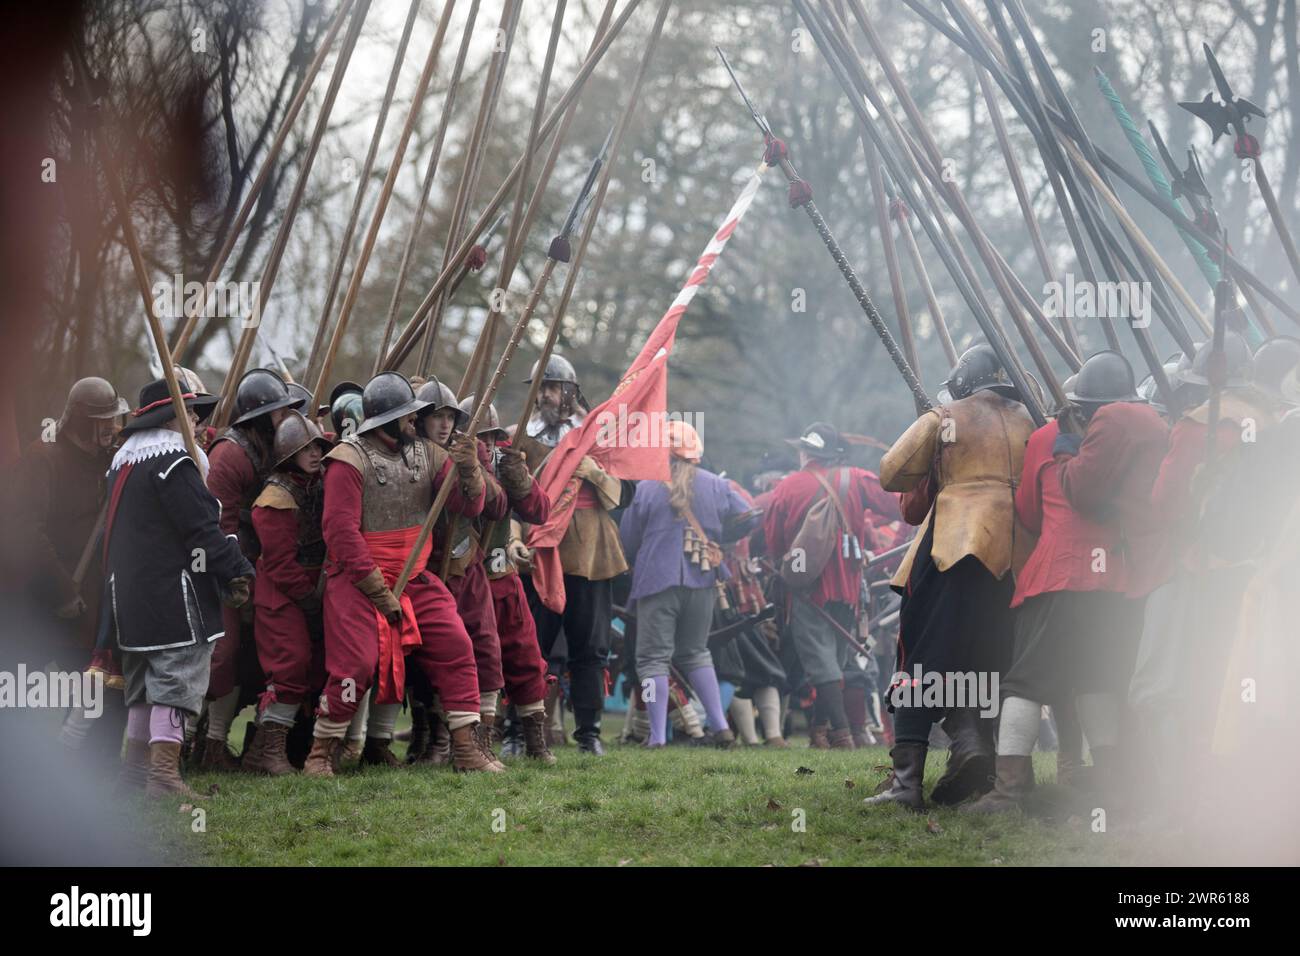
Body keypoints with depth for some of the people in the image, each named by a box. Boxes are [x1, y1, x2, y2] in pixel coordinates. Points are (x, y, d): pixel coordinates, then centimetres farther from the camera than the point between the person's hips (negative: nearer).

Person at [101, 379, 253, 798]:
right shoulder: (174, 464, -14)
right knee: (177, 679, -9)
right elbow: (202, 528, -18)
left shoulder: (123, 462, 16)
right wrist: (237, 571, -10)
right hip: (174, 596, -10)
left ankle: (137, 767, 23)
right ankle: (164, 773, -15)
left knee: (144, 682, 17)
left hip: (129, 594, 10)